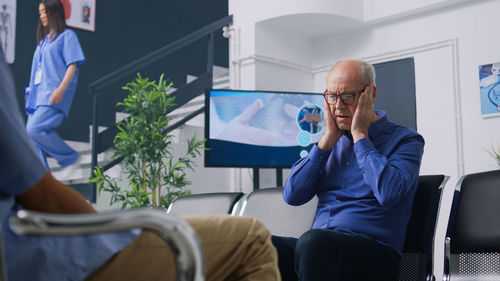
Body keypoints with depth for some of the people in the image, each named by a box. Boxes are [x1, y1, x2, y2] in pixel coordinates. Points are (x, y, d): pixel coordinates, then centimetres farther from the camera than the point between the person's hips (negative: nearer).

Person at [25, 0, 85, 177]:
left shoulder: (67, 36, 1)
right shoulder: (43, 40, 24)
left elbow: (73, 64, -9)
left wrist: (61, 89, -21)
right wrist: (31, 91, 20)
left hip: (54, 95, -8)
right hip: (38, 94, 8)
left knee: (35, 129, -23)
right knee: (31, 133, -2)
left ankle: (71, 158, -7)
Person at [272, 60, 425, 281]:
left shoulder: (405, 139, 5)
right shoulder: (331, 140, 20)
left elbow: (389, 193, -16)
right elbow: (291, 195, 8)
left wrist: (360, 136, -5)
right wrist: (328, 139, 6)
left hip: (375, 252, -4)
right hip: (317, 247, 4)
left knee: (313, 242, -36)